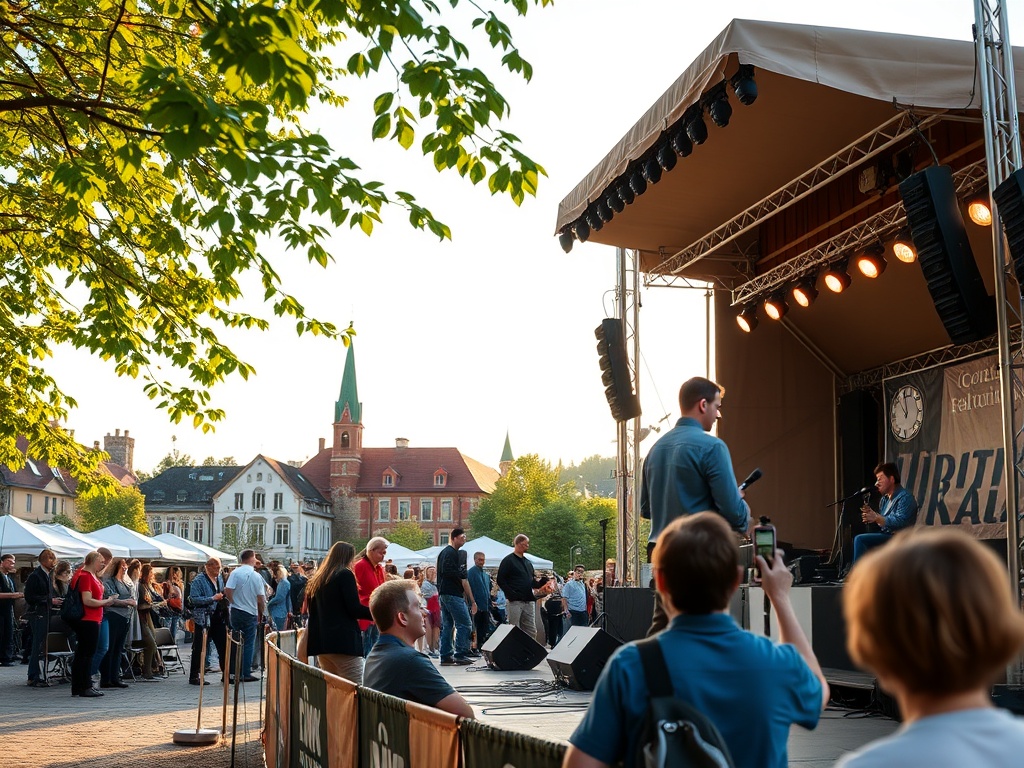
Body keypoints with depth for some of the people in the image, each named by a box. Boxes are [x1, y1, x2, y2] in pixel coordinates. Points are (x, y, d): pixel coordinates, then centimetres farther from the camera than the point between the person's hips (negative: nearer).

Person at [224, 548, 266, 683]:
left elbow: (228, 591, -16)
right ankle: (246, 674, 5)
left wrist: (234, 602, 2)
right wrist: (261, 614, 8)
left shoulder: (235, 573, -6)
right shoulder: (256, 576, -7)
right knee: (249, 644, 5)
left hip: (236, 611, 2)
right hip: (251, 613, -2)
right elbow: (261, 598, -6)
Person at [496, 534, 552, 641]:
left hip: (529, 602, 7)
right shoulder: (508, 561, -2)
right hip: (515, 601, -7)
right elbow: (501, 581, -9)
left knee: (532, 632, 6)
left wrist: (542, 582, 2)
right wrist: (512, 594, -18)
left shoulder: (528, 563, 19)